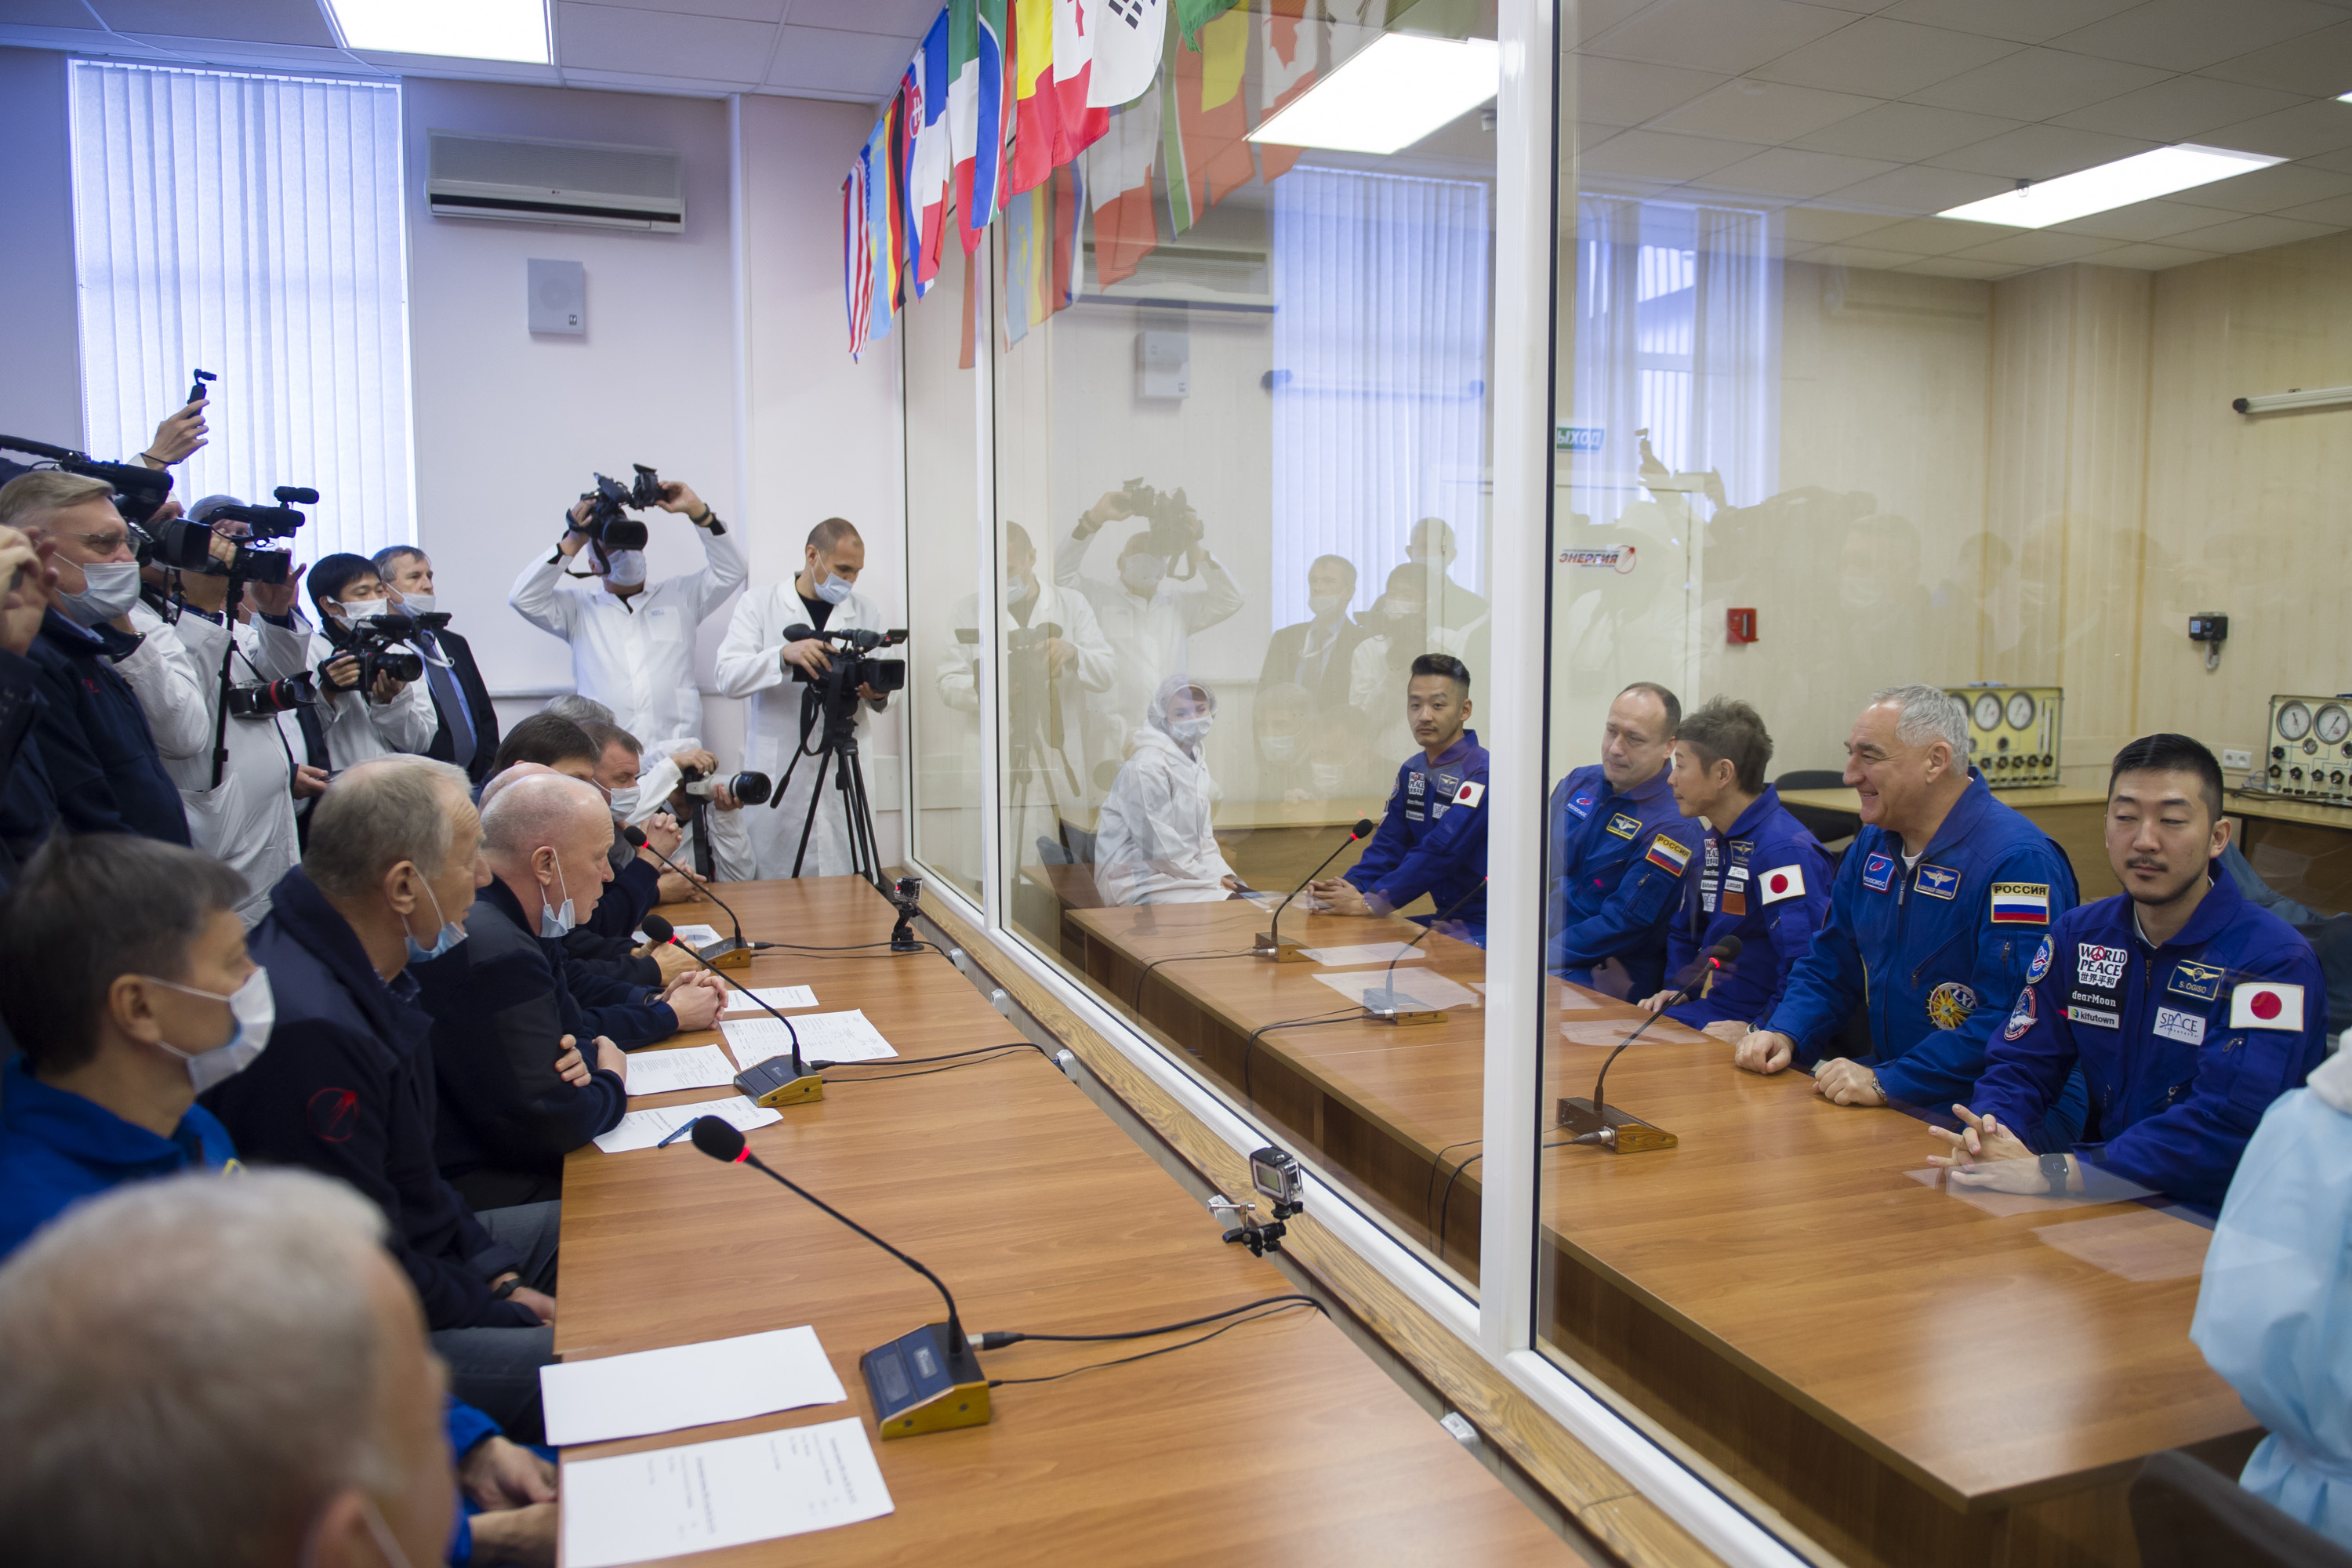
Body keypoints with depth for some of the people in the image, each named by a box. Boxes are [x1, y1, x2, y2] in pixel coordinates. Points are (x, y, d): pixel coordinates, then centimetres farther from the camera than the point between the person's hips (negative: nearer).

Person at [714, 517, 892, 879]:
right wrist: (784, 655, -25)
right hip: (777, 773, -2)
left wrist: (877, 696, -10)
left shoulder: (866, 612, 14)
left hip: (843, 772, 2)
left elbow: (879, 699, 14)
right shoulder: (760, 604, 6)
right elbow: (728, 676, -8)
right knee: (774, 880, -2)